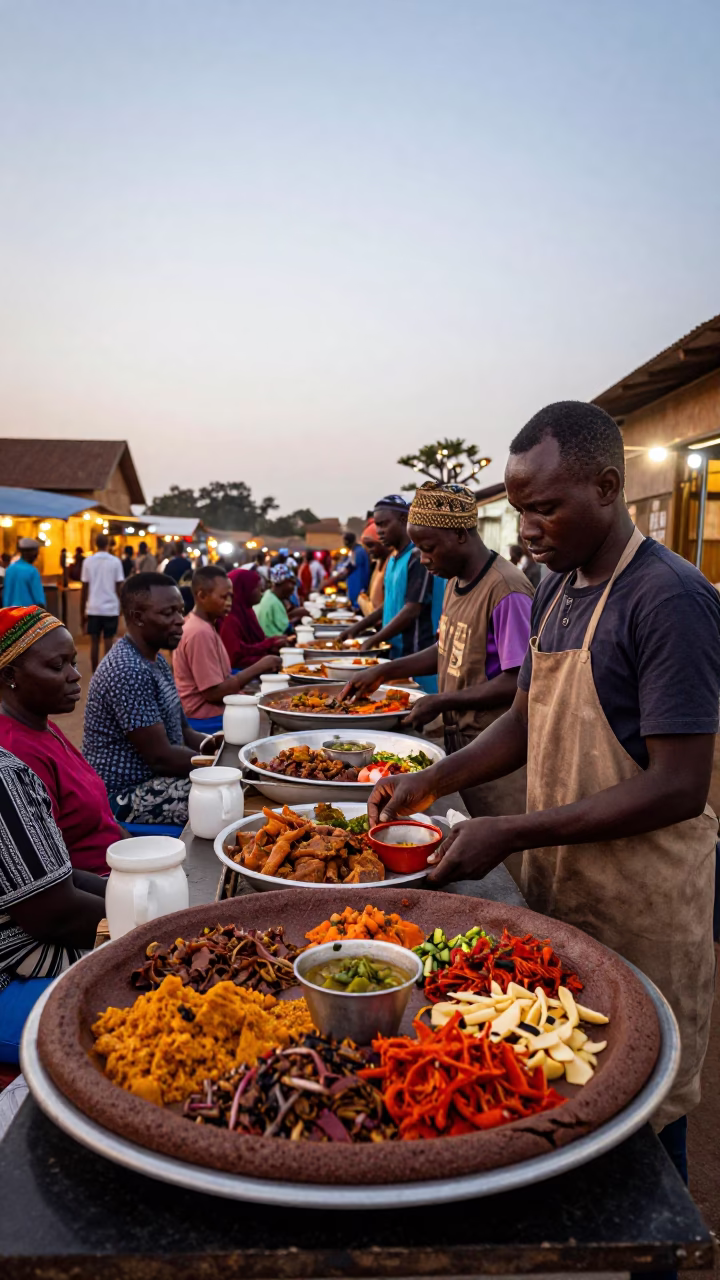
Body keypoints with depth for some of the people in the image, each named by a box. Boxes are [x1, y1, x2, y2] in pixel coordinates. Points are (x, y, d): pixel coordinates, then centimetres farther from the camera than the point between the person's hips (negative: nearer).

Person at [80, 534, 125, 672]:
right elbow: (119, 588, -2)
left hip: (93, 609, 1)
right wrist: (120, 609, 10)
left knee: (94, 642, 8)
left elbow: (84, 589, 2)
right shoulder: (115, 561, -3)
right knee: (108, 643, 5)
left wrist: (82, 612, 10)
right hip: (111, 608, -1)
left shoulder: (88, 561, 0)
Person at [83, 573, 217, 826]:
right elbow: (160, 757, -23)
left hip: (152, 778, 10)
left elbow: (181, 730, 14)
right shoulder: (129, 671, -23)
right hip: (123, 795, -10)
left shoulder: (156, 660, 9)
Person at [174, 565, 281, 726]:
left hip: (211, 711, 9)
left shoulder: (204, 625, 11)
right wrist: (258, 668, -17)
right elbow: (213, 692, -21)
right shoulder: (200, 632, -19)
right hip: (207, 719, -9)